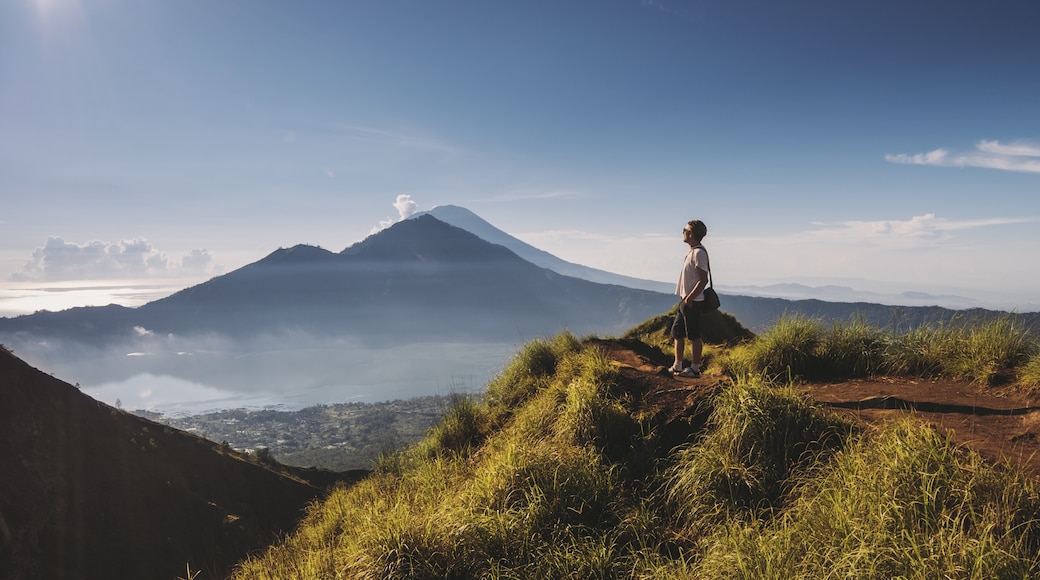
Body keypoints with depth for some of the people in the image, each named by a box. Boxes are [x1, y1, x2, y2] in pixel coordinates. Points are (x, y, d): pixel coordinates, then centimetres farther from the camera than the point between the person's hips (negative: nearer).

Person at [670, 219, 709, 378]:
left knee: (694, 335, -2)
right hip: (685, 301, 10)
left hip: (693, 302, -10)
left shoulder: (699, 253, -16)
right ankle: (677, 366, 22)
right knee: (677, 332, 14)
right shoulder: (692, 252, 14)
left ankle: (695, 369, 7)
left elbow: (703, 280, -20)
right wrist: (684, 298, 17)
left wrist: (690, 298, -22)